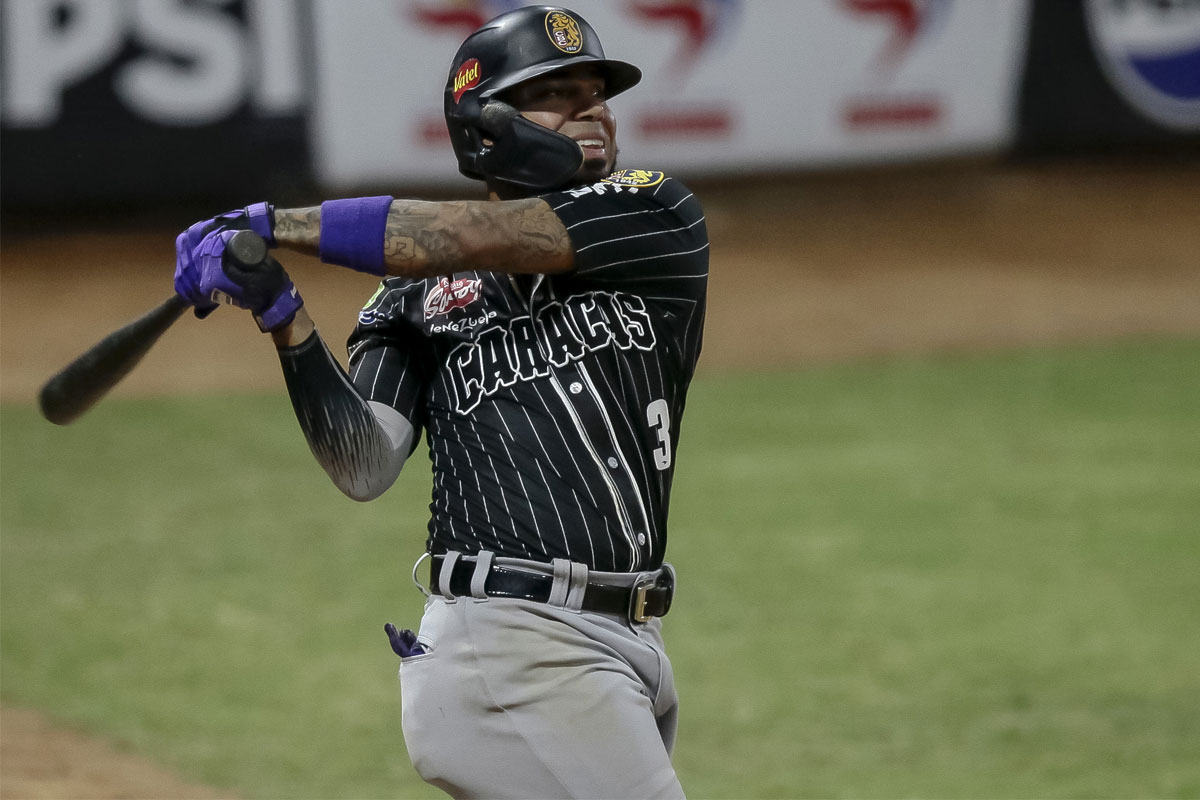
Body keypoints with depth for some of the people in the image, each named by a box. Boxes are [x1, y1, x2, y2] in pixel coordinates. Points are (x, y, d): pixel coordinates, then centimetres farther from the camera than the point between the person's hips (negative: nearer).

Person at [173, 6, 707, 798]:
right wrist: (286, 321, -16)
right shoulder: (419, 299, 7)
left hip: (628, 646, 4)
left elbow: (471, 238, -7)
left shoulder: (655, 219, 7)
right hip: (510, 640, -4)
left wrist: (278, 222, -7)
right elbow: (365, 469, -5)